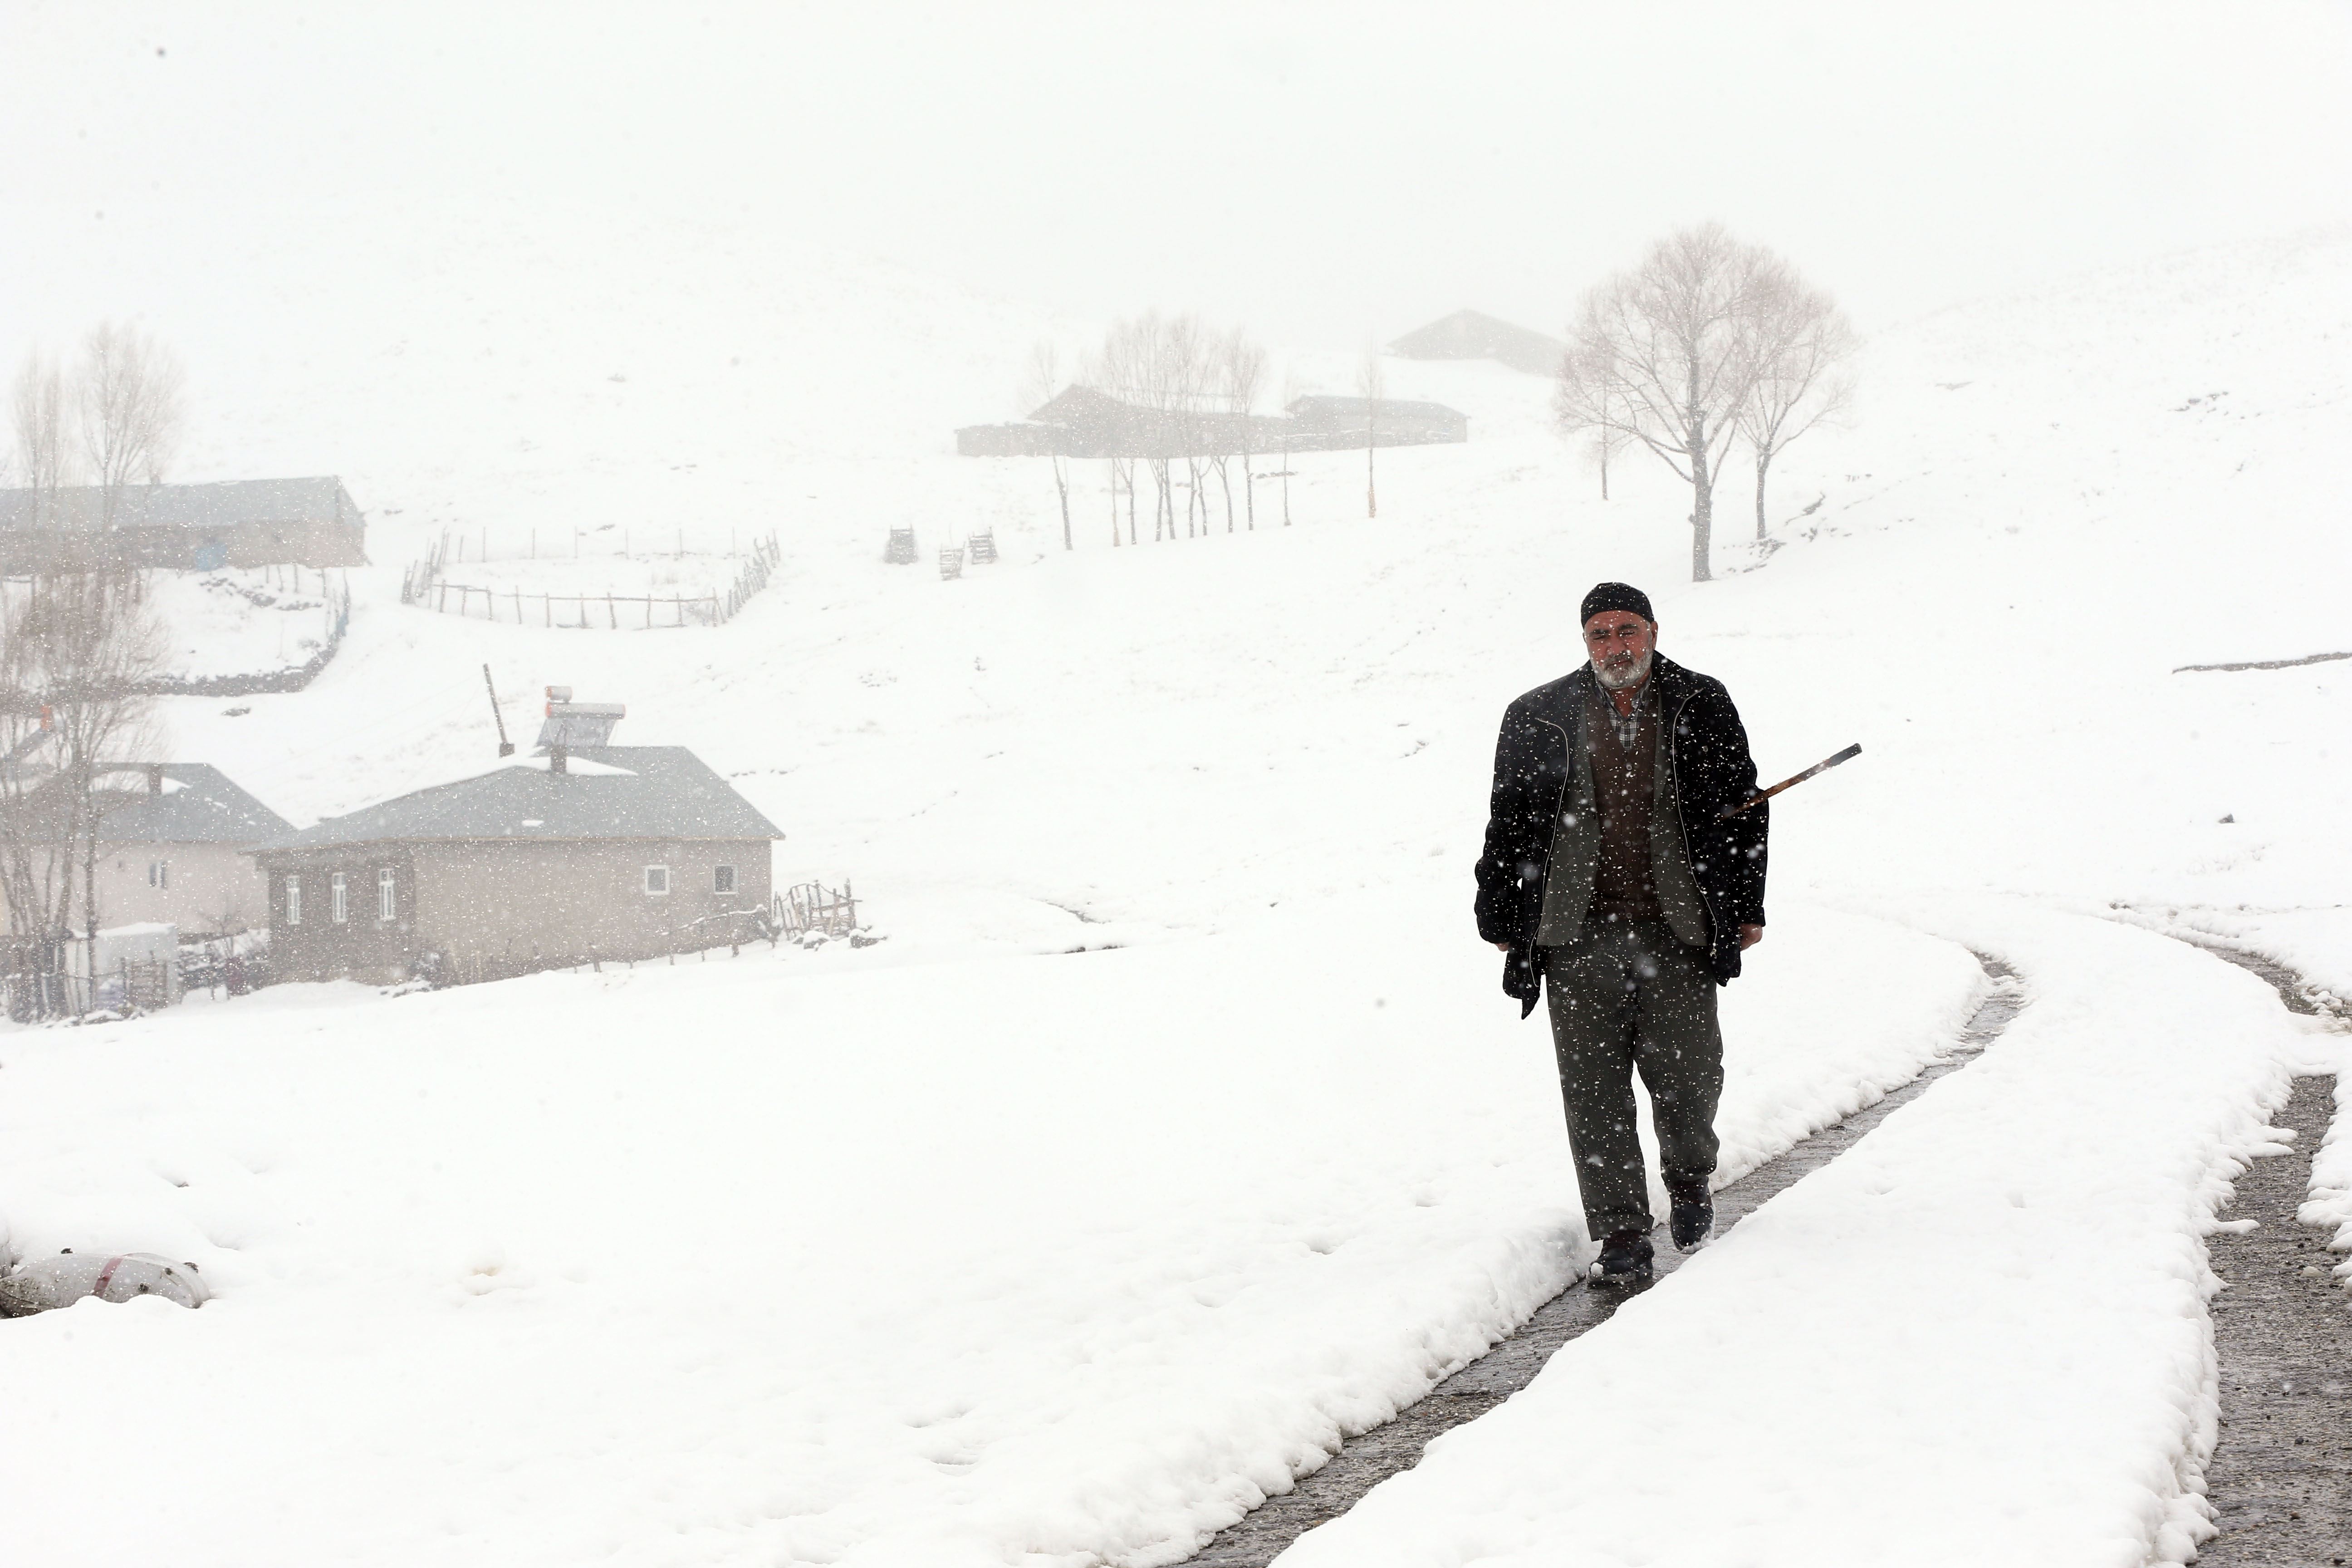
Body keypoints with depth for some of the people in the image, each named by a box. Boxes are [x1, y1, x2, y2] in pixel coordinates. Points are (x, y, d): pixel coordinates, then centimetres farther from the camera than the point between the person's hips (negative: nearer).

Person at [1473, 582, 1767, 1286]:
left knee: (1688, 1076, 2)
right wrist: (1500, 918, 9)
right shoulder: (1538, 719, 5)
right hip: (1578, 936, 0)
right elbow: (1507, 824, 11)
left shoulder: (1702, 707, 7)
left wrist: (1745, 906, 9)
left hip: (1677, 933, 0)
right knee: (1594, 1091, -2)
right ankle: (1621, 1235, 4)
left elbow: (1746, 808, 13)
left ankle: (1689, 1179, 32)